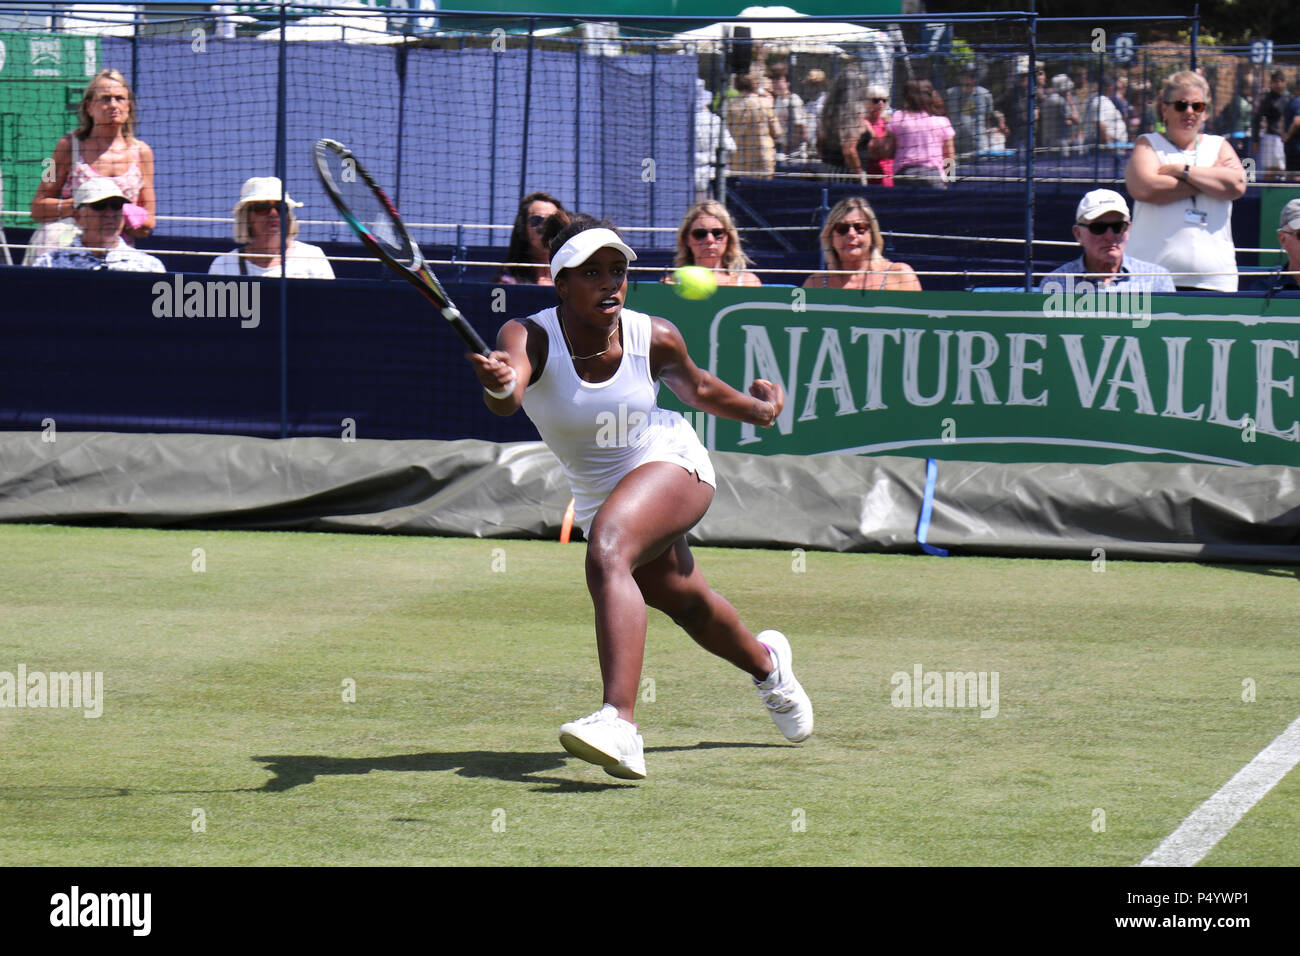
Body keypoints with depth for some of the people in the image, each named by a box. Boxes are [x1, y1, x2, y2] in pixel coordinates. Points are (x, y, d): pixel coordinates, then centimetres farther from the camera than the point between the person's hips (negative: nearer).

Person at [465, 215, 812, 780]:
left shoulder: (654, 339, -18)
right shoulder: (530, 338, -23)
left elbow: (694, 386, 7)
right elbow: (508, 397, -47)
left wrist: (758, 409, 20)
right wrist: (499, 385, -70)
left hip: (672, 462, -3)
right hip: (597, 493, 3)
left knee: (607, 552, -33)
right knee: (685, 603, 23)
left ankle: (619, 724, -48)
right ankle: (764, 662, 59)